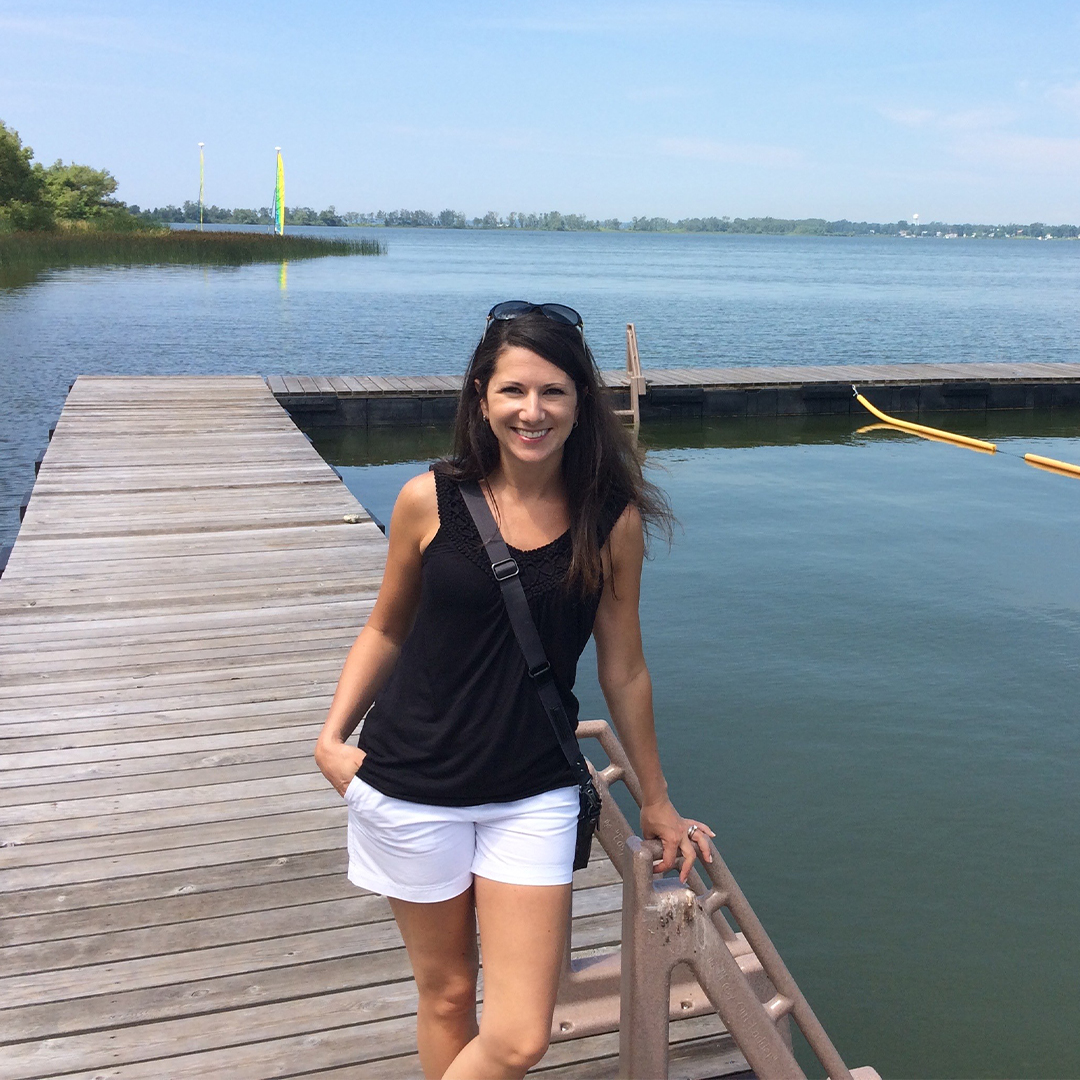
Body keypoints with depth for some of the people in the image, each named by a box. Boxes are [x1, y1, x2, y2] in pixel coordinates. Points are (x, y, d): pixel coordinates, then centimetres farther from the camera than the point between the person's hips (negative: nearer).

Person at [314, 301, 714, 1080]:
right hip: (412, 788, 0)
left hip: (533, 797, 0)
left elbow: (623, 670, 2)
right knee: (447, 996, 16)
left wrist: (657, 802, 10)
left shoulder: (612, 520, -8)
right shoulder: (430, 500, -8)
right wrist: (333, 737, -3)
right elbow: (388, 628, 7)